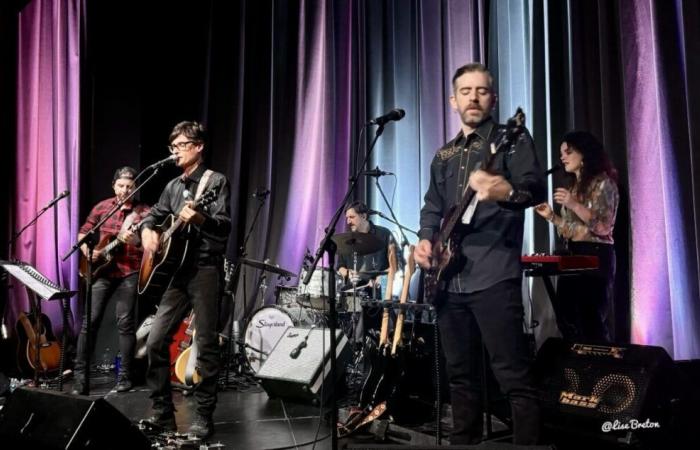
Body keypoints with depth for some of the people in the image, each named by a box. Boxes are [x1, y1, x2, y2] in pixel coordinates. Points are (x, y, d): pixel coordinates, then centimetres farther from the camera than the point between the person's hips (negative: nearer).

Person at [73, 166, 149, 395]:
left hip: (129, 272, -2)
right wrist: (88, 251, -3)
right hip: (101, 270, 2)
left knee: (126, 322, -1)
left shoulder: (143, 211, -2)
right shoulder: (102, 207, 7)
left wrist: (136, 240, -29)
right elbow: (82, 233, 15)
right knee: (89, 320, -2)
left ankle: (125, 375, 9)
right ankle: (80, 374, 5)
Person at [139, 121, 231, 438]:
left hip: (206, 269, -7)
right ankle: (163, 412, 13)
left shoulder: (216, 181, -4)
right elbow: (153, 215, 28)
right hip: (176, 270, 7)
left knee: (206, 345, -3)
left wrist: (200, 219, -36)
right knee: (156, 340, 2)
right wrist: (147, 230, 5)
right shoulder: (173, 186, 17)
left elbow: (225, 226, -15)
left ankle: (204, 417, 6)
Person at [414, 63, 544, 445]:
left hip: (494, 275, -6)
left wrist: (508, 192, -35)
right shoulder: (444, 155, 20)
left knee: (515, 377, -8)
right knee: (461, 374, 14)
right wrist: (426, 239, 3)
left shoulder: (512, 139, 1)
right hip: (449, 278, 7)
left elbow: (537, 190, -13)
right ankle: (464, 441, 26)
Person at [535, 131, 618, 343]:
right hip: (572, 256, 8)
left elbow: (603, 226, -15)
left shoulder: (603, 183, -4)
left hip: (595, 256, -8)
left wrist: (574, 204, -23)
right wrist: (552, 216, 8)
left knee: (591, 321, -8)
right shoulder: (572, 186, 18)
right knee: (566, 320, 5)